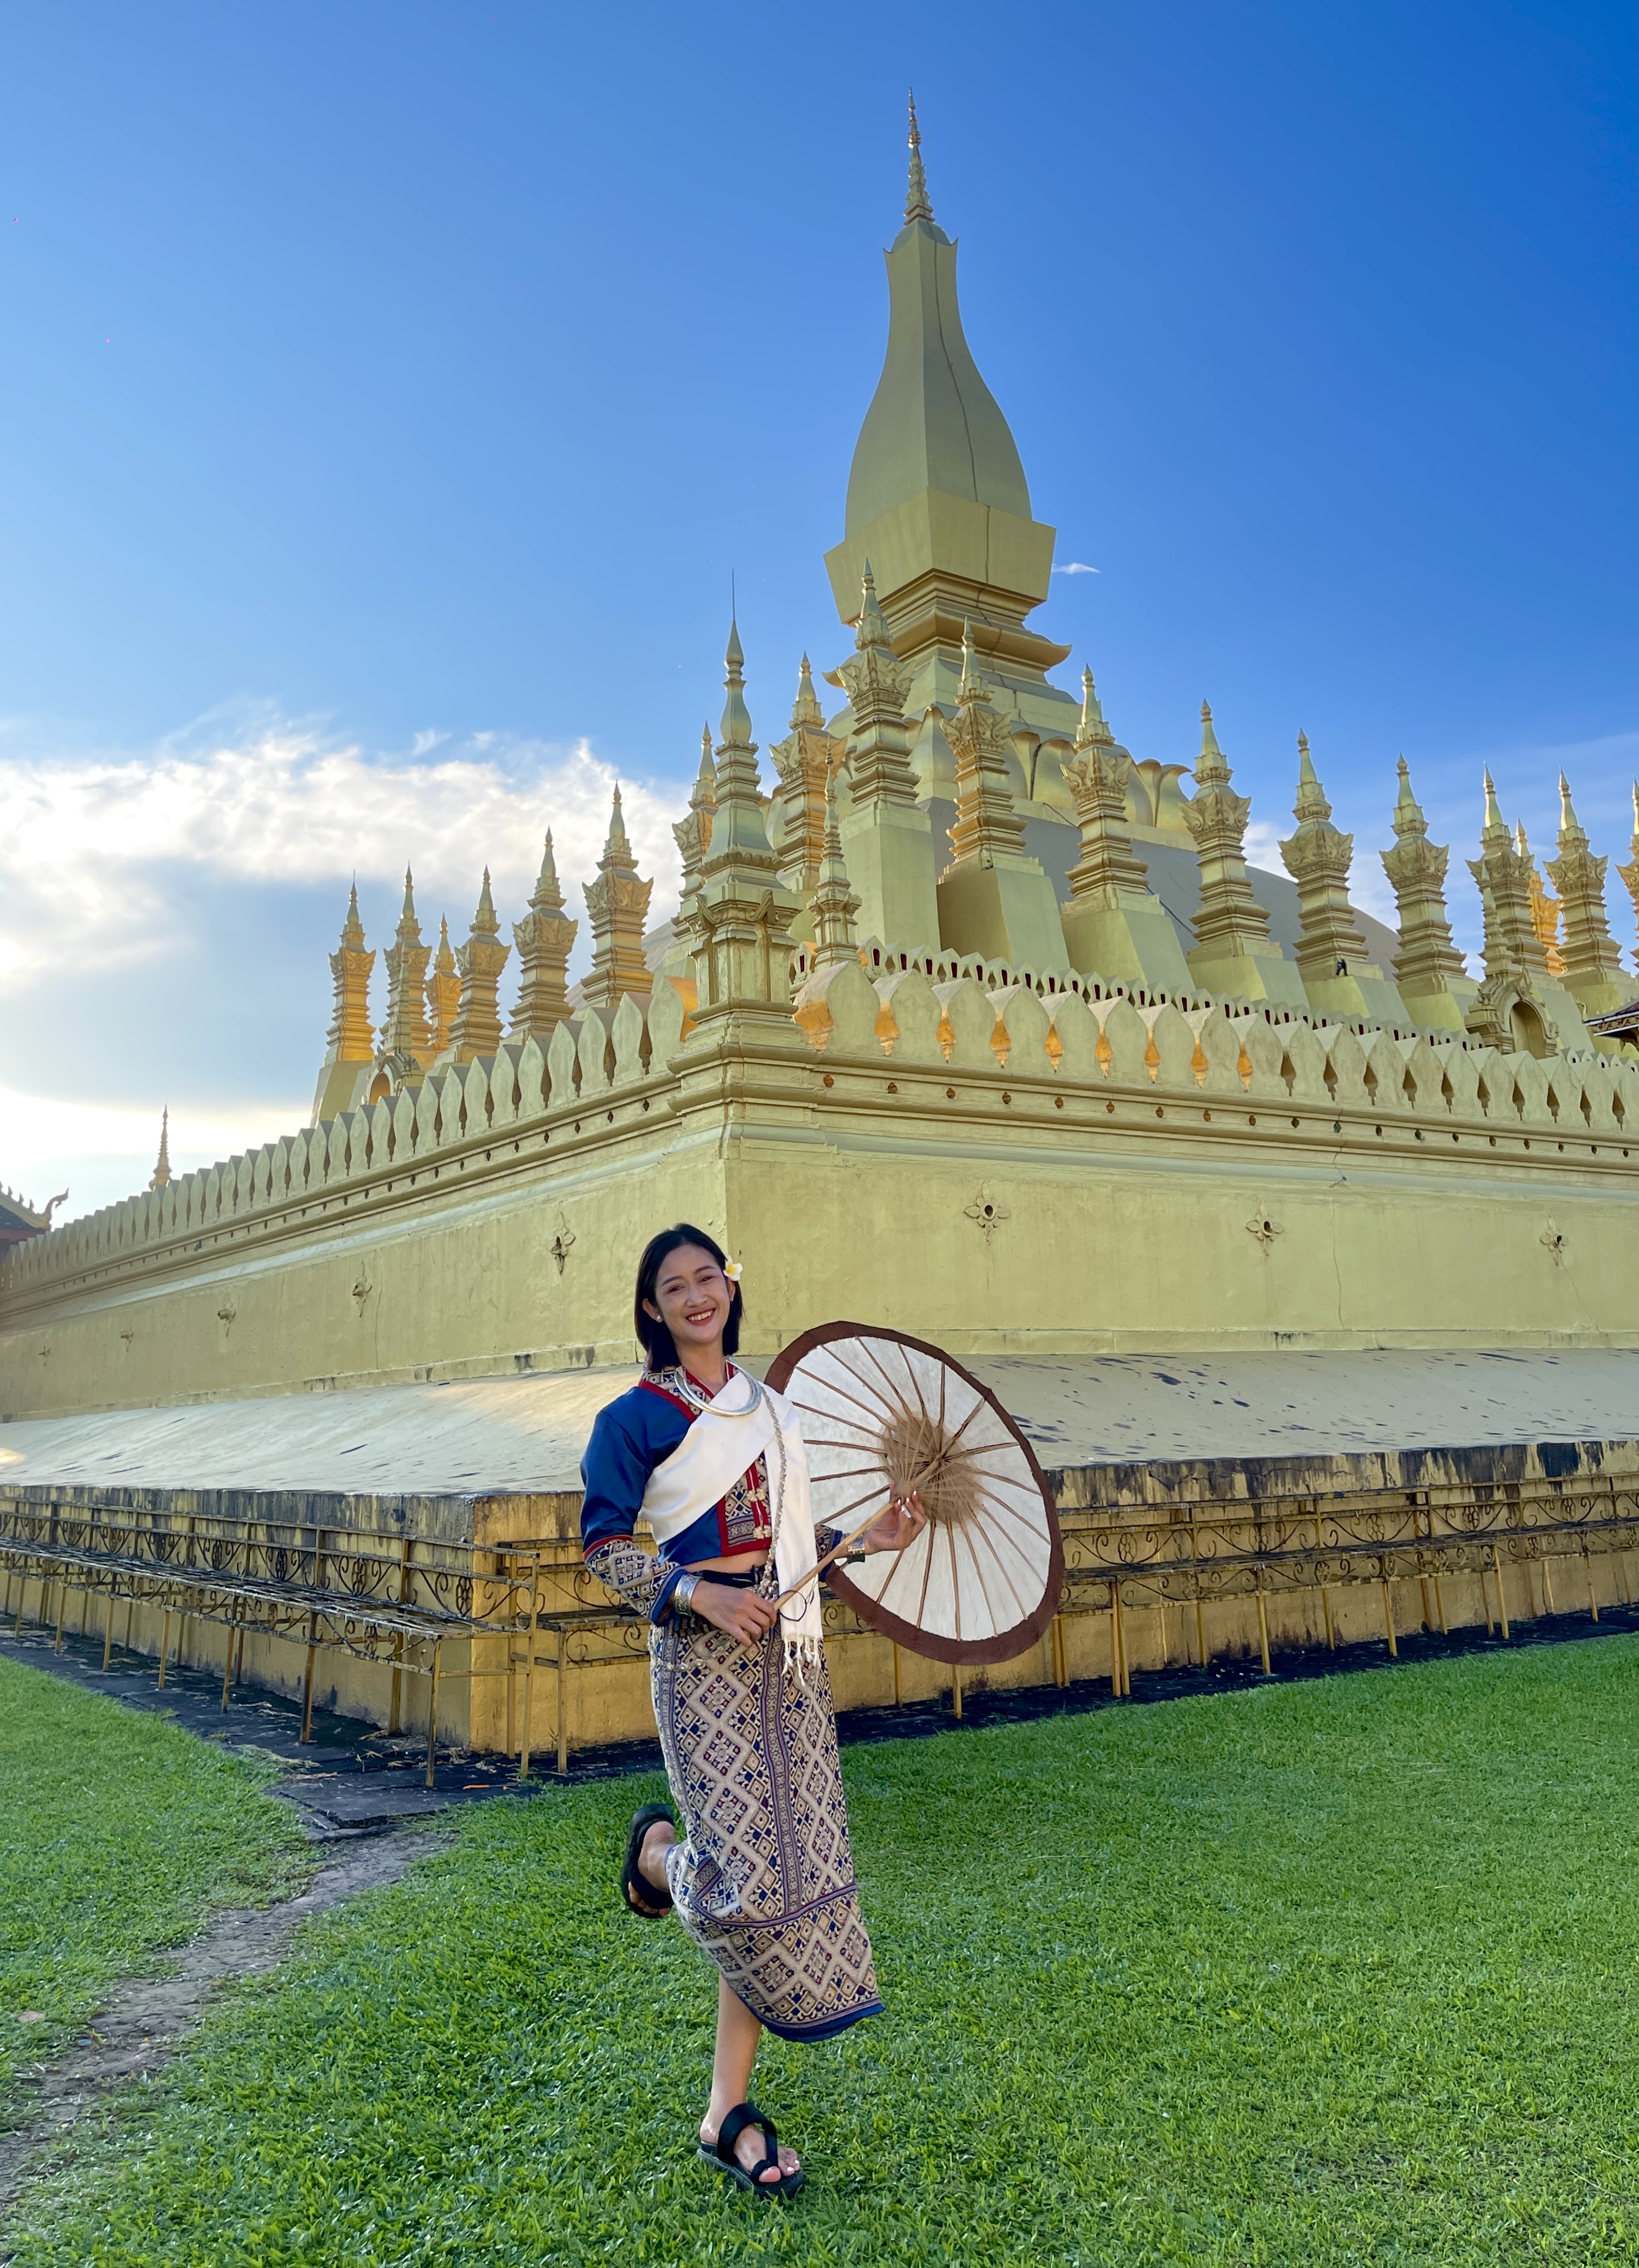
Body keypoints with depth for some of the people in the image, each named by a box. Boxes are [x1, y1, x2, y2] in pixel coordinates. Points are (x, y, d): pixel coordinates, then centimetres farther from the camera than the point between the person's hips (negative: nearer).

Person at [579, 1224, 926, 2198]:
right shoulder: (636, 1417, -5)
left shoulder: (771, 1406, 14)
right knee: (748, 1871, -12)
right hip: (705, 1653, -6)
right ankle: (660, 1851, 25)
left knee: (792, 1868, 4)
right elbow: (602, 1544, -7)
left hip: (788, 1649, 6)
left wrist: (867, 1538, 8)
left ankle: (730, 2115, 18)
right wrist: (702, 1595, -18)